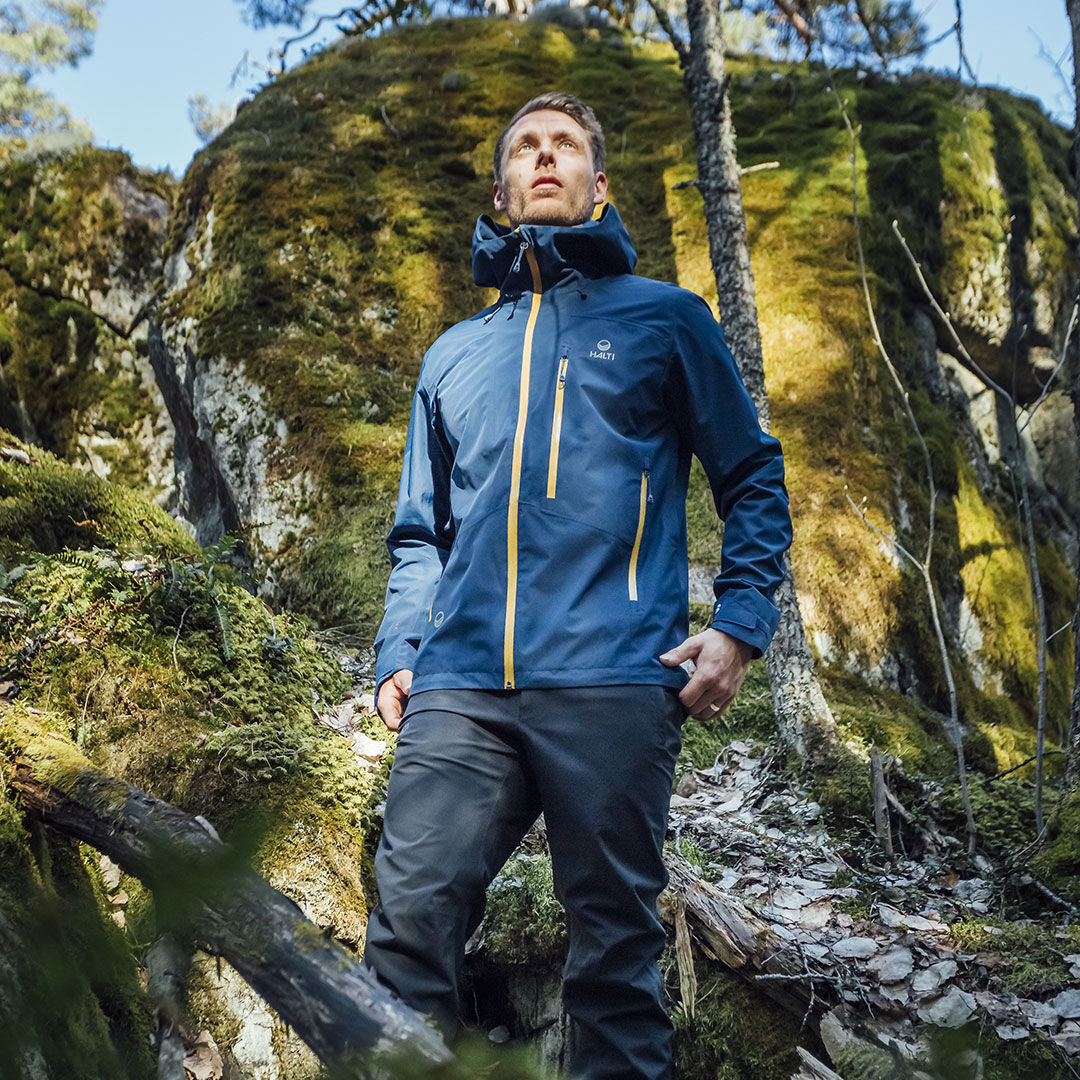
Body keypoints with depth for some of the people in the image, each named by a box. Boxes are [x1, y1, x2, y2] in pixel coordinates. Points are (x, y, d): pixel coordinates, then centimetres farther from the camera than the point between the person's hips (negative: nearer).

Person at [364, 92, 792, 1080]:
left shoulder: (664, 317, 14)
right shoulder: (453, 356, 24)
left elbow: (755, 480, 10)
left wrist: (740, 626, -3)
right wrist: (397, 653, 11)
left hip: (612, 682, -2)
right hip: (461, 688, 3)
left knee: (615, 948, 2)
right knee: (407, 929, -6)